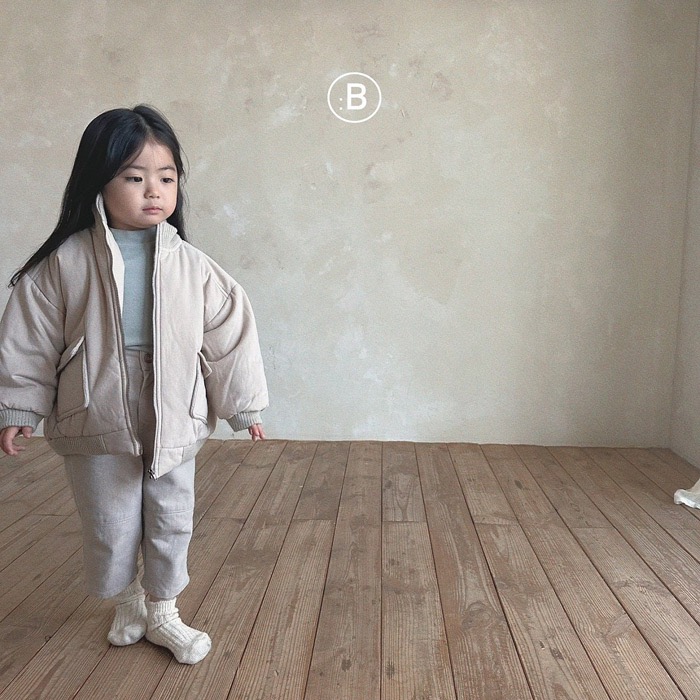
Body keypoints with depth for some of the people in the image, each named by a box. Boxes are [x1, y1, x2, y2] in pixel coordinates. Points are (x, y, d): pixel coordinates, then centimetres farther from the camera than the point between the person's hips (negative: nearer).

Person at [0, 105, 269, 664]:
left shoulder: (190, 264, -6)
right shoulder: (65, 262, -10)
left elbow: (229, 335, 0)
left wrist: (242, 405, 5)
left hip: (174, 422, 1)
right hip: (97, 425, -1)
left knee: (171, 522, 14)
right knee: (110, 526, 15)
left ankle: (162, 612, 37)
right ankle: (126, 603, 43)